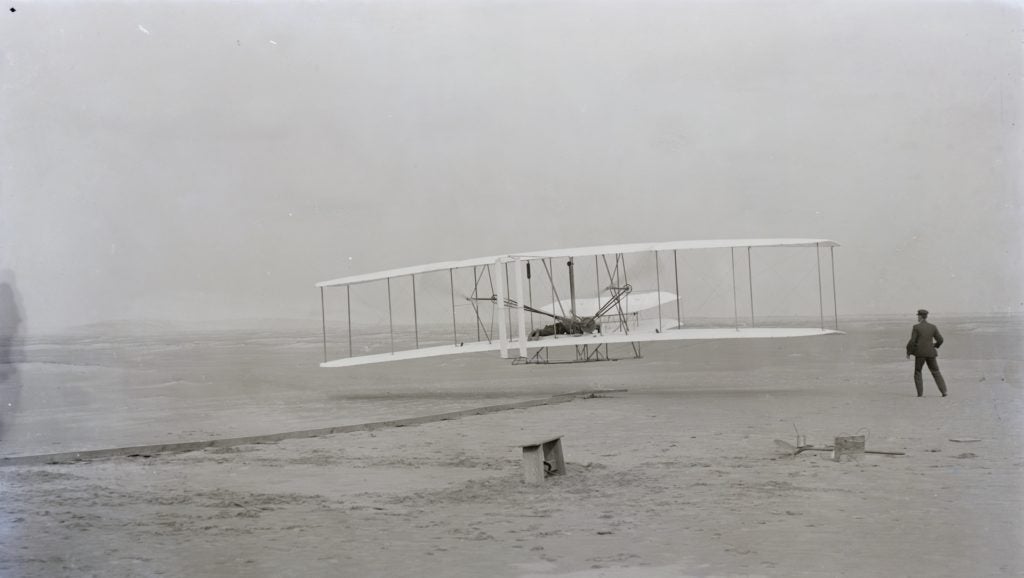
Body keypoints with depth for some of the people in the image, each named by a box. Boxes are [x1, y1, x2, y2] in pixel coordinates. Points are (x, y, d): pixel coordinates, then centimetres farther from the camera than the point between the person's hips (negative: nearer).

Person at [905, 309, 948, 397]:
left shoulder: (916, 327, -8)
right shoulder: (933, 327, 3)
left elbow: (912, 341, -12)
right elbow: (940, 340, 2)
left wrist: (908, 352, 0)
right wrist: (936, 345, 24)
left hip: (920, 353, -3)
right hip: (930, 353, 3)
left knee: (917, 372, 13)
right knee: (936, 372, 12)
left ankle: (920, 392, 4)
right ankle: (943, 391, 1)